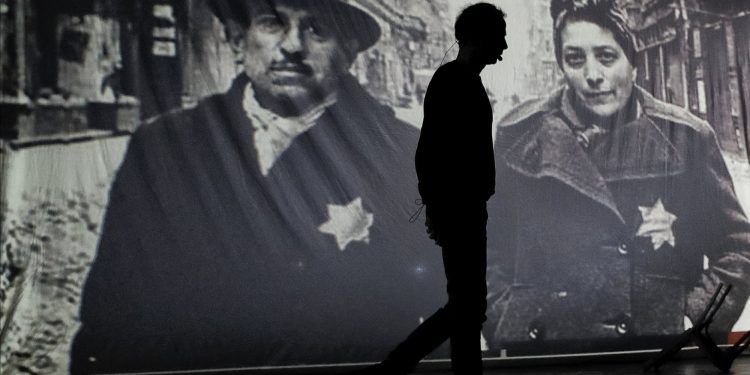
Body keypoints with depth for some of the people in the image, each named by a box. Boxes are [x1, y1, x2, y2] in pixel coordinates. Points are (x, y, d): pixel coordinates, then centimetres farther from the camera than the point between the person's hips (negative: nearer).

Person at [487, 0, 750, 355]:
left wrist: (698, 322, -5)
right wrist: (504, 327, -2)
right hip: (543, 345, 0)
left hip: (657, 352, 0)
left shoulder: (684, 138, -1)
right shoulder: (521, 136, -1)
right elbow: (489, 245, 7)